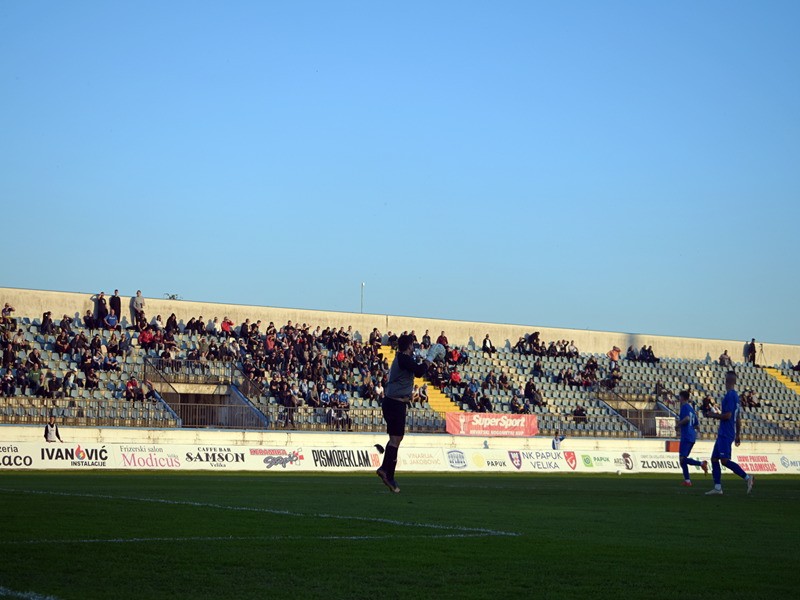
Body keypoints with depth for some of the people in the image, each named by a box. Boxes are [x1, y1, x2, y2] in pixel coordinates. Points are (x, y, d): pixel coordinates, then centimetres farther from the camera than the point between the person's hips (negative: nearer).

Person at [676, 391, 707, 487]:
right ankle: (687, 480, 6)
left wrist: (679, 424, -10)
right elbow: (696, 425, 24)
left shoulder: (684, 407, -7)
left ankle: (701, 463, -29)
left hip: (686, 436, -9)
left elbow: (687, 418, -25)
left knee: (682, 458, -13)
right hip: (692, 437, 9)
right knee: (683, 459, 12)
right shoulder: (691, 408, 20)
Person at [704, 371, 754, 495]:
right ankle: (717, 488, 5)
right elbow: (738, 418, 20)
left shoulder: (730, 396, -14)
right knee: (714, 459, 8)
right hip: (723, 434, 10)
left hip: (725, 435, -10)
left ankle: (747, 478, -12)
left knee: (725, 460, -12)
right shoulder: (735, 396, 17)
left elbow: (727, 415, -20)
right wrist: (738, 434, 24)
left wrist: (713, 415, -6)